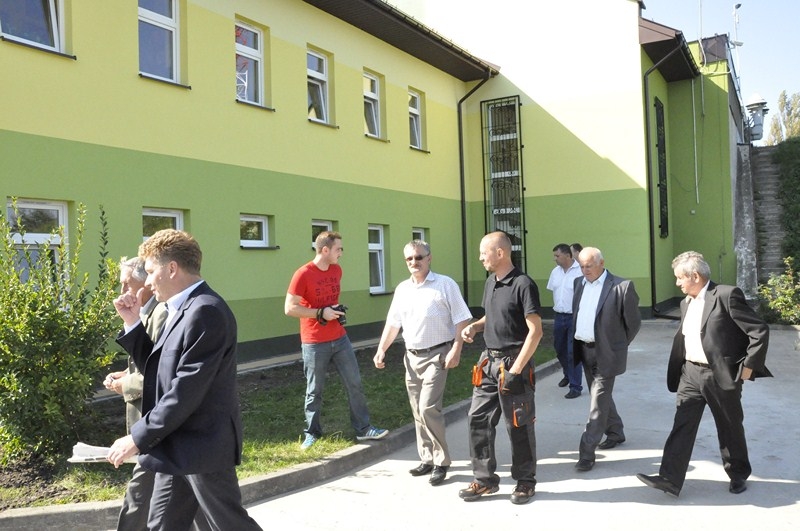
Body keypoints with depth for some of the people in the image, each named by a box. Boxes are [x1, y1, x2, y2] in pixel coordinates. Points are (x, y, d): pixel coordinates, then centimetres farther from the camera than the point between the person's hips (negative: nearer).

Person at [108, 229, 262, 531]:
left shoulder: (205, 311, -22)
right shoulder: (181, 310, 10)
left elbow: (186, 391, -25)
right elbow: (158, 369, 11)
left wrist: (138, 438, -18)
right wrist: (133, 323, 4)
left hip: (203, 446, -9)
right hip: (178, 445, 9)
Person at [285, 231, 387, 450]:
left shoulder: (337, 270, 7)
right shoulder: (303, 274, -15)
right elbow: (289, 308, -16)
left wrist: (337, 309, 4)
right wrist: (321, 313, -20)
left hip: (340, 338, 6)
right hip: (315, 344, -6)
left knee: (355, 384, 7)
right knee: (314, 391, 6)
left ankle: (363, 429, 17)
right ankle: (312, 433, 22)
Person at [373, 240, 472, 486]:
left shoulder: (445, 284, -7)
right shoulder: (402, 289, 9)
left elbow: (462, 320, -9)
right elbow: (393, 323, 15)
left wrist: (456, 350, -18)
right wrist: (381, 350, 6)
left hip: (437, 355, -6)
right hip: (412, 357, 6)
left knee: (428, 408, -14)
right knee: (418, 411, 11)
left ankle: (441, 462, 1)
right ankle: (427, 459, 24)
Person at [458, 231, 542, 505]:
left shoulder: (523, 284, -16)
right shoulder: (490, 282, 9)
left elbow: (535, 331, -18)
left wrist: (515, 369, -20)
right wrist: (475, 326, 2)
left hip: (513, 363, -8)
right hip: (488, 361, 8)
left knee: (518, 426, 5)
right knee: (477, 420, 8)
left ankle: (525, 481, 23)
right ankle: (485, 479, 22)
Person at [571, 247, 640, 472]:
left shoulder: (622, 286, -13)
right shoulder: (579, 283, 7)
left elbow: (633, 322, -5)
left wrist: (619, 345, 2)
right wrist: (576, 341, 12)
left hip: (605, 353, -7)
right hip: (584, 350, 7)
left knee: (598, 401, -6)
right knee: (601, 396, 20)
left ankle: (587, 452, -2)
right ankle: (615, 433, 40)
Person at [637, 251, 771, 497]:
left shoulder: (727, 295, -14)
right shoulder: (686, 303, 10)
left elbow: (760, 330, -15)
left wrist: (749, 366, -14)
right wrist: (677, 372, 14)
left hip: (721, 375, -6)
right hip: (691, 374, 6)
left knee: (730, 429, 12)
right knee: (682, 425, 0)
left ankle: (738, 474, 33)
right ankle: (670, 478, 0)